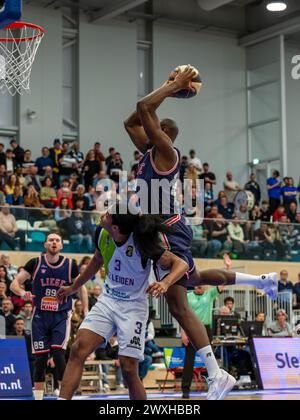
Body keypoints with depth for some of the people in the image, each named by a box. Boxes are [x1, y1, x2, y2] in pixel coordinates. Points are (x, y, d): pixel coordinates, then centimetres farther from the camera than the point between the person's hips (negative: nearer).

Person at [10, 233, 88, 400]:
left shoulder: (70, 265, -1)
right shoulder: (35, 263, -1)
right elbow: (14, 284, 1)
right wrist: (22, 293, -22)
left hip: (61, 316, -1)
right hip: (40, 316, 1)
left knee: (58, 354, -15)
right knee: (41, 358, 2)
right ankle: (38, 396, 13)